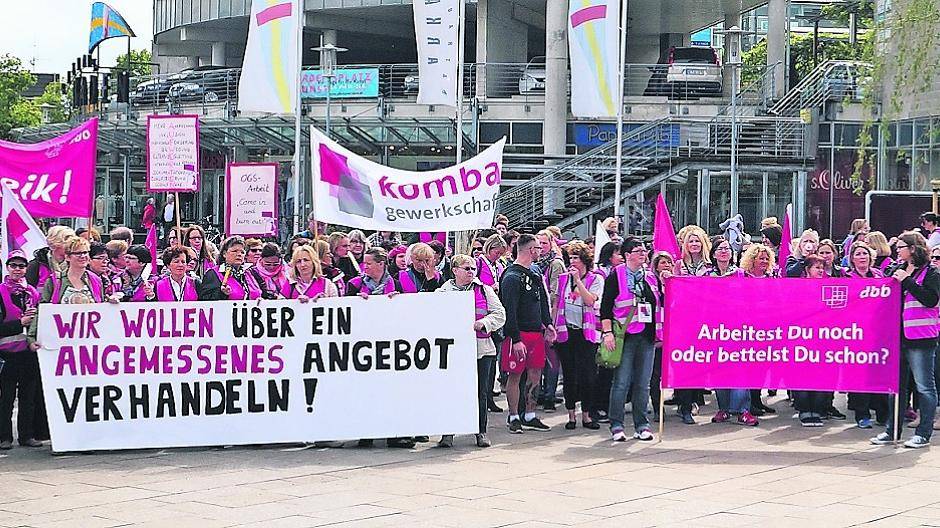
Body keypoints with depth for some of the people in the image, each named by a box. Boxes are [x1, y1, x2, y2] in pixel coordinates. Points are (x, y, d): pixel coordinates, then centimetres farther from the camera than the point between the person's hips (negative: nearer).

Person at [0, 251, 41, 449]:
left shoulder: (33, 292, 12)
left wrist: (34, 319, -3)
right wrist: (21, 323, -17)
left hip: (30, 351, 4)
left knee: (29, 395, 7)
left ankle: (27, 435, 14)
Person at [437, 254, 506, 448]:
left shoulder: (484, 290, 9)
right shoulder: (443, 292, 6)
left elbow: (500, 314, 5)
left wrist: (483, 323, -9)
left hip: (482, 349, 1)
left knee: (481, 392, 4)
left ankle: (481, 432, 15)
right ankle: (448, 433, 3)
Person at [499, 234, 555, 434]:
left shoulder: (535, 274, 15)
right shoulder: (512, 277, -13)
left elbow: (543, 302, 23)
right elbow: (509, 310, -17)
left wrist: (548, 324, 8)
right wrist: (516, 340, -21)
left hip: (536, 333, 8)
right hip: (519, 333, -8)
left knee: (535, 374, 9)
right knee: (515, 375, -1)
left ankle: (529, 417, 18)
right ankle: (514, 418, 6)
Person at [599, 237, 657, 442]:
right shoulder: (616, 277, -2)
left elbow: (657, 306, 22)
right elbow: (605, 307, -5)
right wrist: (607, 332, -13)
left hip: (646, 336, 5)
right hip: (624, 336, -5)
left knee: (643, 384, 6)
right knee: (621, 382, -5)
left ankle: (641, 425, 12)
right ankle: (616, 425, 3)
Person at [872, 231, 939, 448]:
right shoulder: (897, 269, 14)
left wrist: (907, 281, -16)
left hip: (920, 337, -7)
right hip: (897, 335, 7)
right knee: (896, 385, 11)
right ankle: (891, 430, 17)